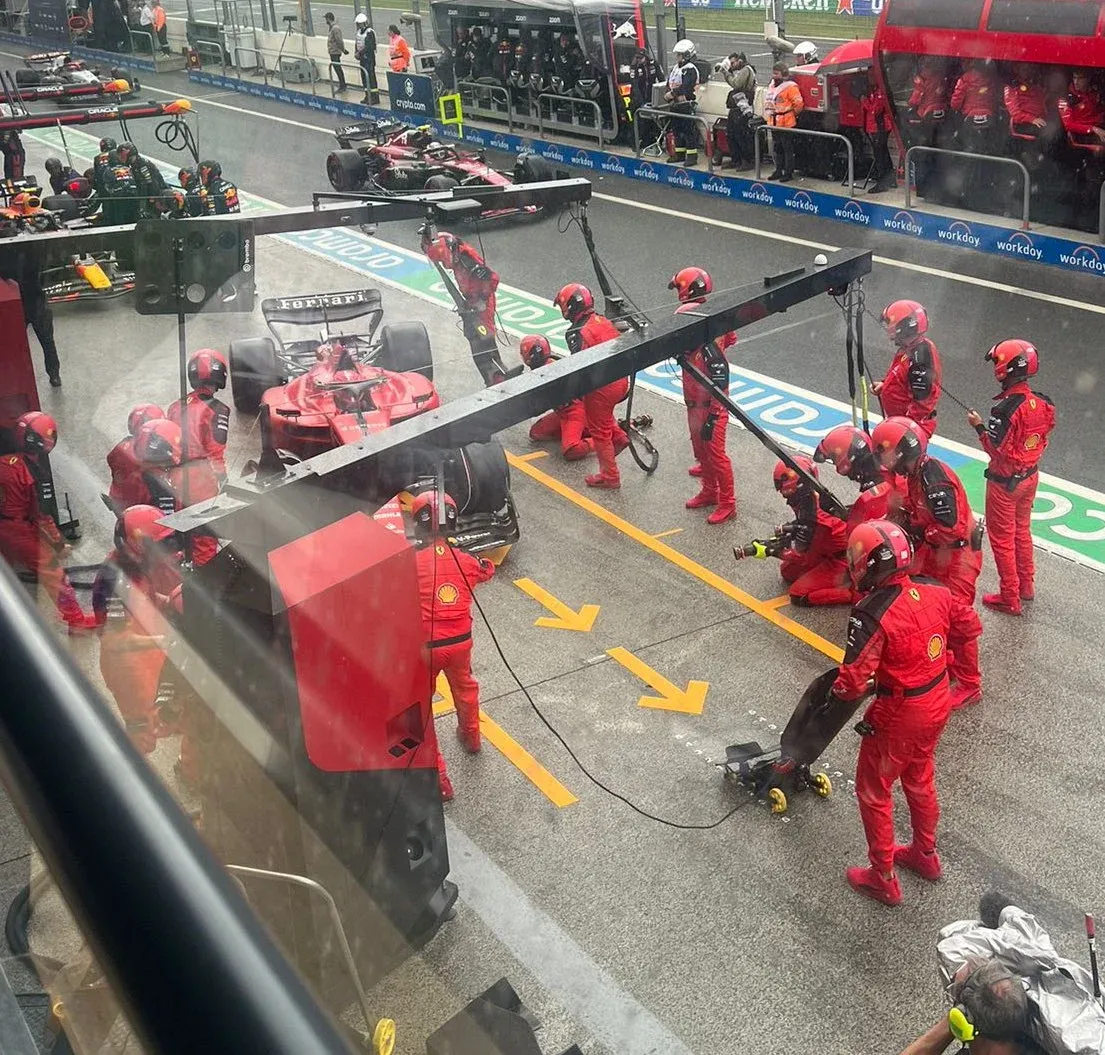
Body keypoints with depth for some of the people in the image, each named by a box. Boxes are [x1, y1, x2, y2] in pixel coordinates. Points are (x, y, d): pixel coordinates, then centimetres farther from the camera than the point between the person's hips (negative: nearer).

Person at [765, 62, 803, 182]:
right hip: (774, 123, 8)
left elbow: (798, 104, -13)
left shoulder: (790, 87, -13)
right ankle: (778, 171, 25)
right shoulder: (771, 86, 12)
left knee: (788, 149, -2)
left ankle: (788, 173, 3)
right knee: (777, 149, 15)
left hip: (786, 124, -8)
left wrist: (794, 114, 0)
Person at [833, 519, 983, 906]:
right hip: (938, 704, 7)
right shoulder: (934, 591, -8)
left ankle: (883, 879, 27)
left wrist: (837, 691, -6)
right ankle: (926, 854, 48)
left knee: (874, 792, 13)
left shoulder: (872, 615, -30)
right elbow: (970, 626, 9)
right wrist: (958, 669, 23)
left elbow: (854, 681, -28)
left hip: (898, 717, -7)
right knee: (919, 779, 28)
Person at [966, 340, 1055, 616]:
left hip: (1005, 482, -7)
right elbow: (1041, 440, 5)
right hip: (1030, 476, 8)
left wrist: (978, 425, -15)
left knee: (1003, 538, 7)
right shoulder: (1042, 403, -5)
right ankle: (1026, 586, 38)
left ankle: (1010, 598, 16)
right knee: (1022, 530, 24)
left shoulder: (1005, 409, -28)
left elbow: (996, 449, -24)